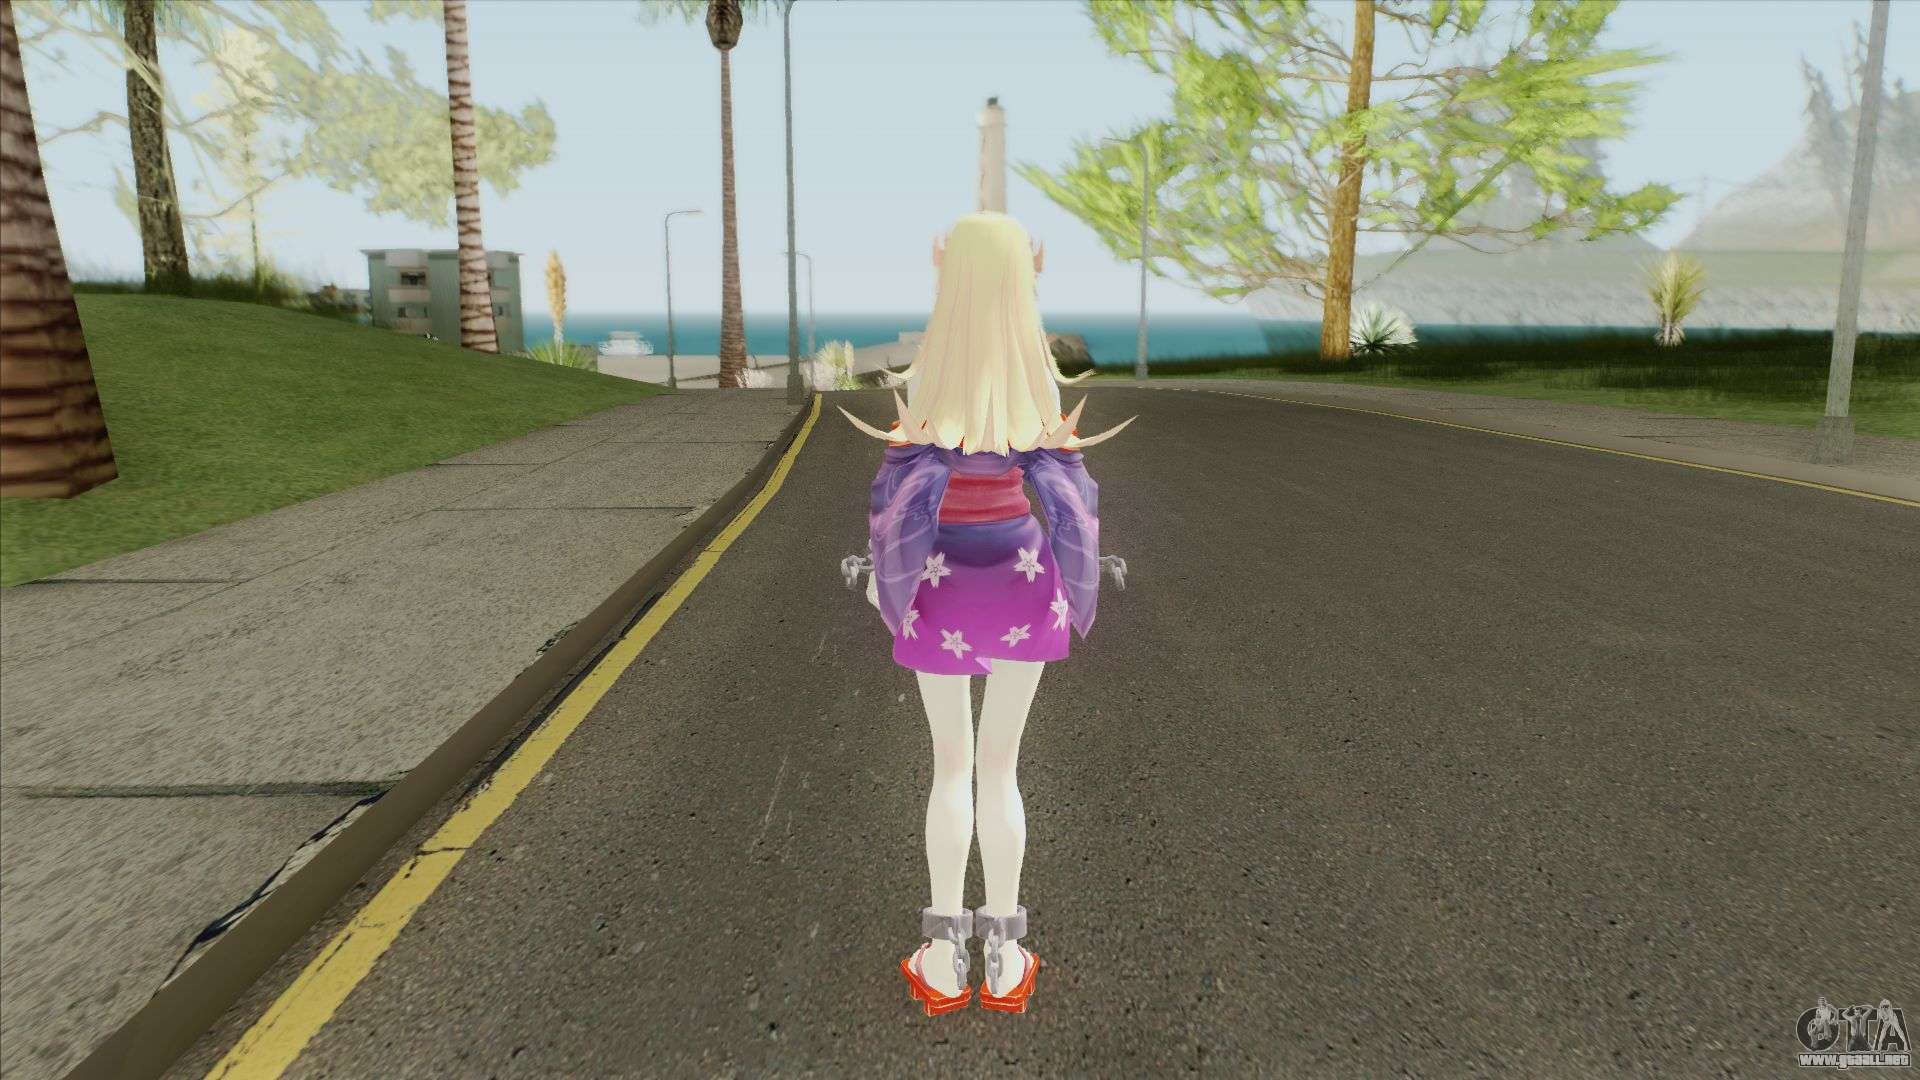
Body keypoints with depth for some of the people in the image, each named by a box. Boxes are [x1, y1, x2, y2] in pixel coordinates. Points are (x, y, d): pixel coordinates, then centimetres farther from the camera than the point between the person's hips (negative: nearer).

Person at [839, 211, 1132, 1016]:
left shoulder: (924, 378, -12)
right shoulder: (1042, 378, -6)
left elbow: (905, 490, -13)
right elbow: (1062, 490, -6)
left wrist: (881, 569, 1)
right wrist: (1074, 577, 6)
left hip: (943, 582, -1)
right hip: (1021, 574, 2)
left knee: (951, 765, 13)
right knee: (1001, 765, 12)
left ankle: (943, 960, 20)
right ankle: (1005, 960, 20)